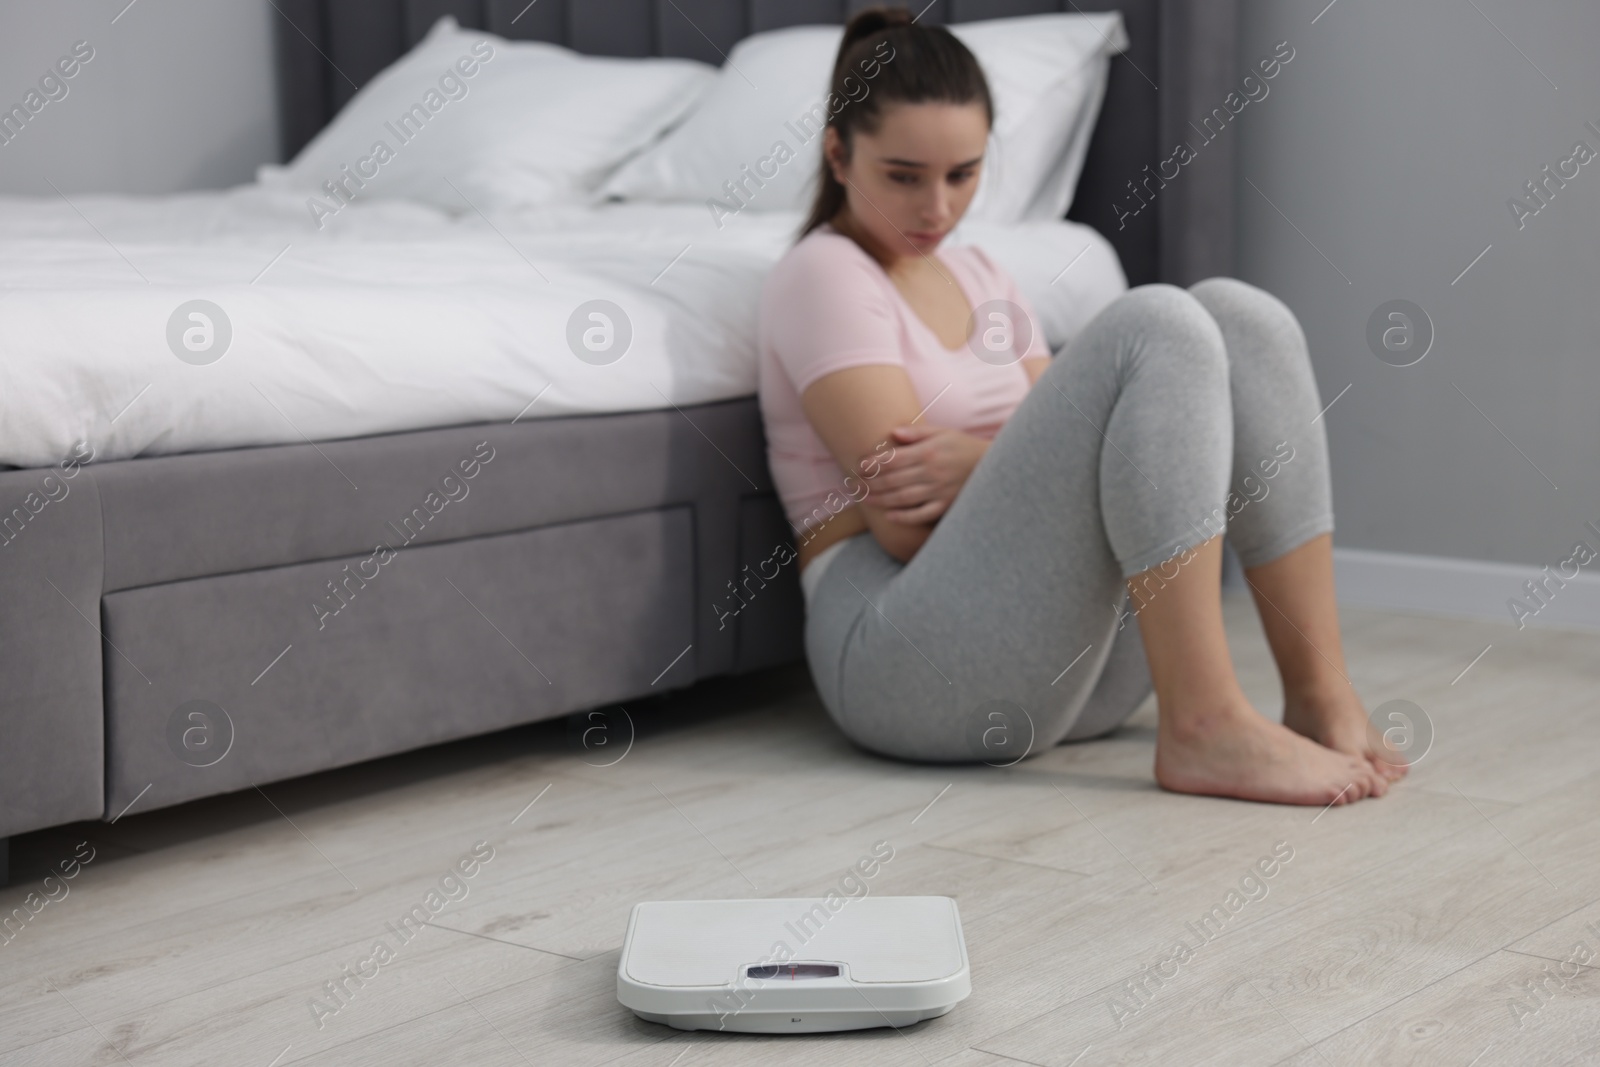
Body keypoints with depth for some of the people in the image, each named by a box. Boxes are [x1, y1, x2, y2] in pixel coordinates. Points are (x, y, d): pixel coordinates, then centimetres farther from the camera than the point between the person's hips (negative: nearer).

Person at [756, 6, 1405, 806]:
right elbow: (902, 523, -12)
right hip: (904, 659, -8)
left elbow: (1068, 452, 7)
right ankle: (1203, 728, -26)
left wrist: (976, 459, -11)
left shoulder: (978, 280, 21)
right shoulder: (821, 274, -2)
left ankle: (1319, 694, -11)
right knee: (1153, 329, -21)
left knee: (1236, 317, -6)